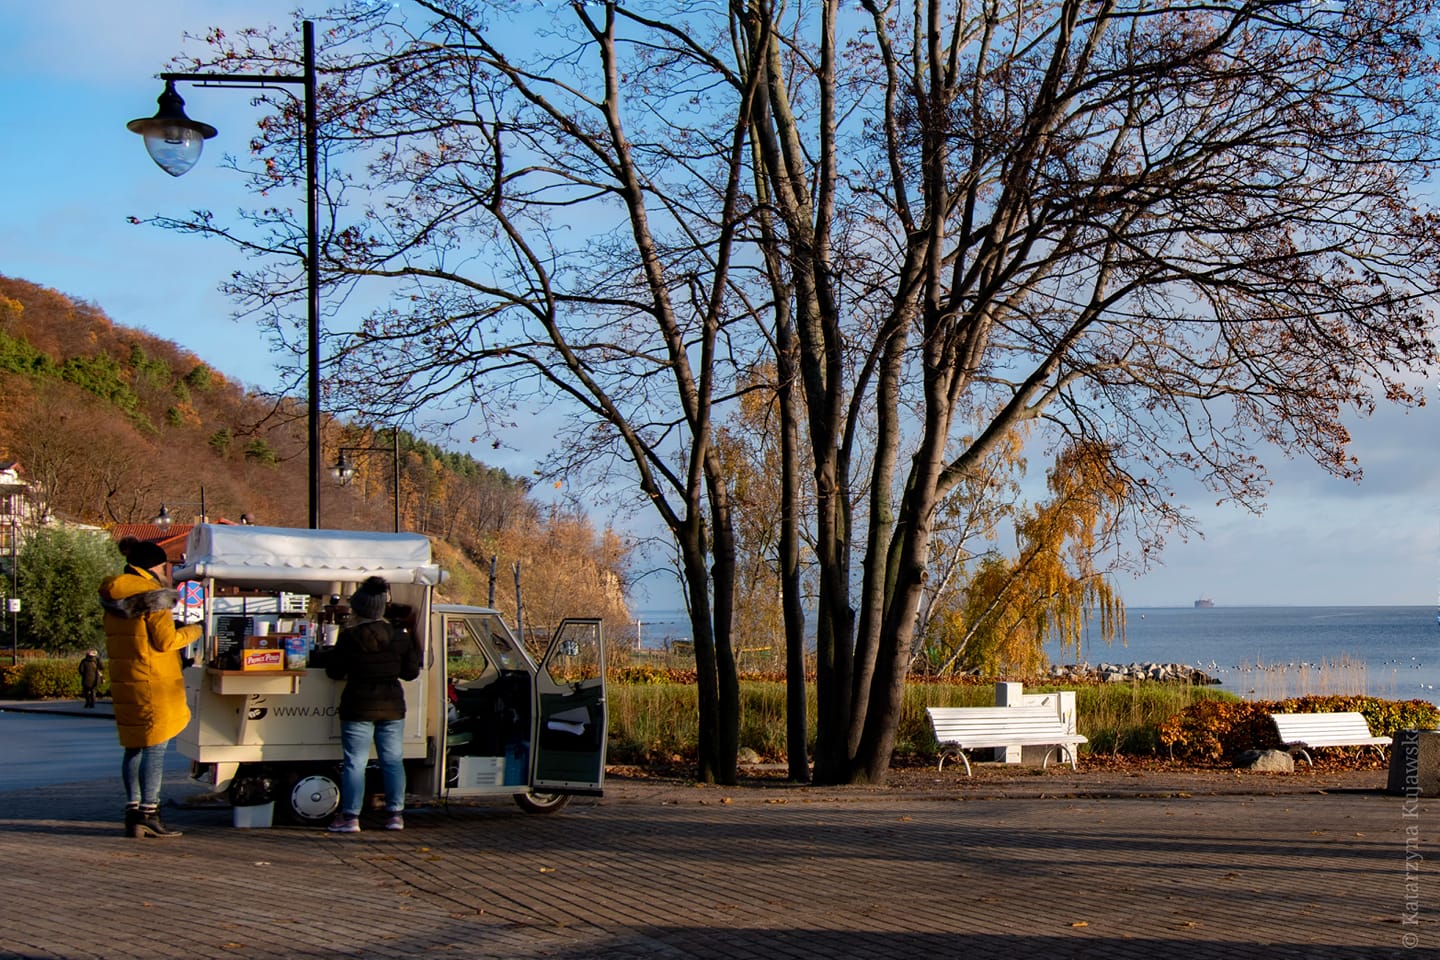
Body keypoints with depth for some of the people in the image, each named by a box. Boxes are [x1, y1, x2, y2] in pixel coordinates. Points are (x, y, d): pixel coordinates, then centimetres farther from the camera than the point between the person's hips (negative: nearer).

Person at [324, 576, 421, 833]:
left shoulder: (349, 637, -10)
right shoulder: (399, 637, 2)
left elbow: (334, 672, -5)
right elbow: (412, 672, 7)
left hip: (359, 707, -3)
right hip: (392, 706, 3)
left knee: (355, 762, 1)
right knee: (392, 761, 9)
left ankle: (350, 817, 0)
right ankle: (395, 814, 10)